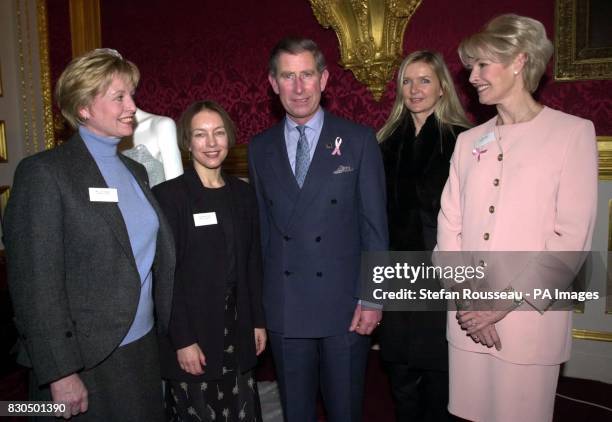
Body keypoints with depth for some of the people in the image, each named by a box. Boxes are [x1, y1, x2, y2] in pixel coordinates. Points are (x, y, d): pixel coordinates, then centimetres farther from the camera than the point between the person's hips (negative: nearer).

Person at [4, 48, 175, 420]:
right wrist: (60, 373, -15)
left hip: (146, 350, 6)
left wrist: (174, 336, 11)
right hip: (85, 361, -6)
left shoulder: (135, 171, 9)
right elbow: (35, 284, -15)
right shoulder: (44, 173, -12)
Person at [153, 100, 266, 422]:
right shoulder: (169, 195, -10)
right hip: (192, 329, -4)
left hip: (237, 329, 5)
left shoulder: (243, 193, 6)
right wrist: (183, 340, -14)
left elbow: (253, 263, 9)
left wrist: (258, 321, 7)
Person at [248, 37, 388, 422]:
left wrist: (371, 298, -7)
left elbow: (374, 224, -4)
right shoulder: (260, 148, 5)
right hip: (284, 307, 3)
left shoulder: (358, 140, -3)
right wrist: (258, 302, 7)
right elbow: (262, 227, 7)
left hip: (344, 304, -2)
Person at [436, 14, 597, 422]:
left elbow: (572, 236, -9)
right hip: (467, 321, 4)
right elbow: (449, 224, 5)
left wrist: (507, 302, -14)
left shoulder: (573, 132, -2)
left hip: (529, 319, -3)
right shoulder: (469, 141, 10)